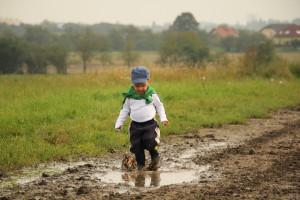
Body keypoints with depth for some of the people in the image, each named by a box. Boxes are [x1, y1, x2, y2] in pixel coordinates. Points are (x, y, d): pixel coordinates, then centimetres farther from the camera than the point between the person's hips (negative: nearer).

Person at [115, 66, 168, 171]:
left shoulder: (152, 95, -1)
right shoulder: (130, 97, 1)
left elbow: (159, 106, 12)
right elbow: (125, 110, 10)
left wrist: (163, 118, 2)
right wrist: (119, 123, 5)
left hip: (150, 124, -2)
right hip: (135, 126, 2)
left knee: (149, 141, -20)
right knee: (137, 146, 0)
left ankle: (155, 158, 6)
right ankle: (140, 165, 12)